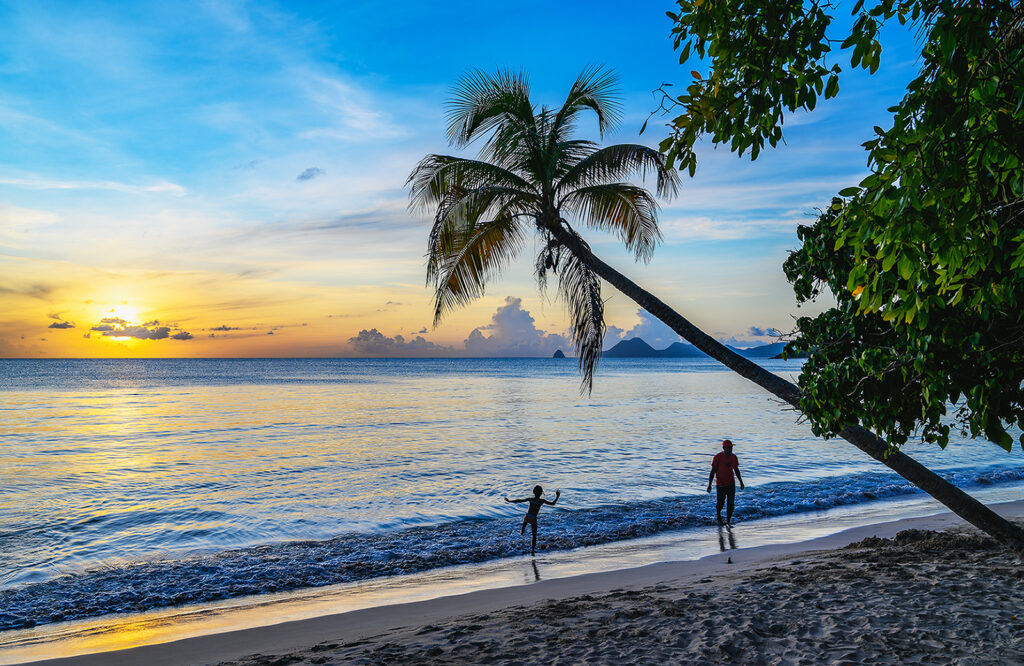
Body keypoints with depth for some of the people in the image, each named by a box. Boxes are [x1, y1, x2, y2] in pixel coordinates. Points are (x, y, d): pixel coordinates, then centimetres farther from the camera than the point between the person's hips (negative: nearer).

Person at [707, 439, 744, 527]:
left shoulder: (733, 457, 2)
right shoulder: (717, 457, -12)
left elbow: (736, 470, 15)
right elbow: (713, 471, -10)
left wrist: (741, 482, 17)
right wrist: (709, 485, -13)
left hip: (731, 483, 3)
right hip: (720, 484, -3)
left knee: (731, 503, -5)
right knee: (720, 502, 7)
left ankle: (728, 522, 3)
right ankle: (718, 514, 38)